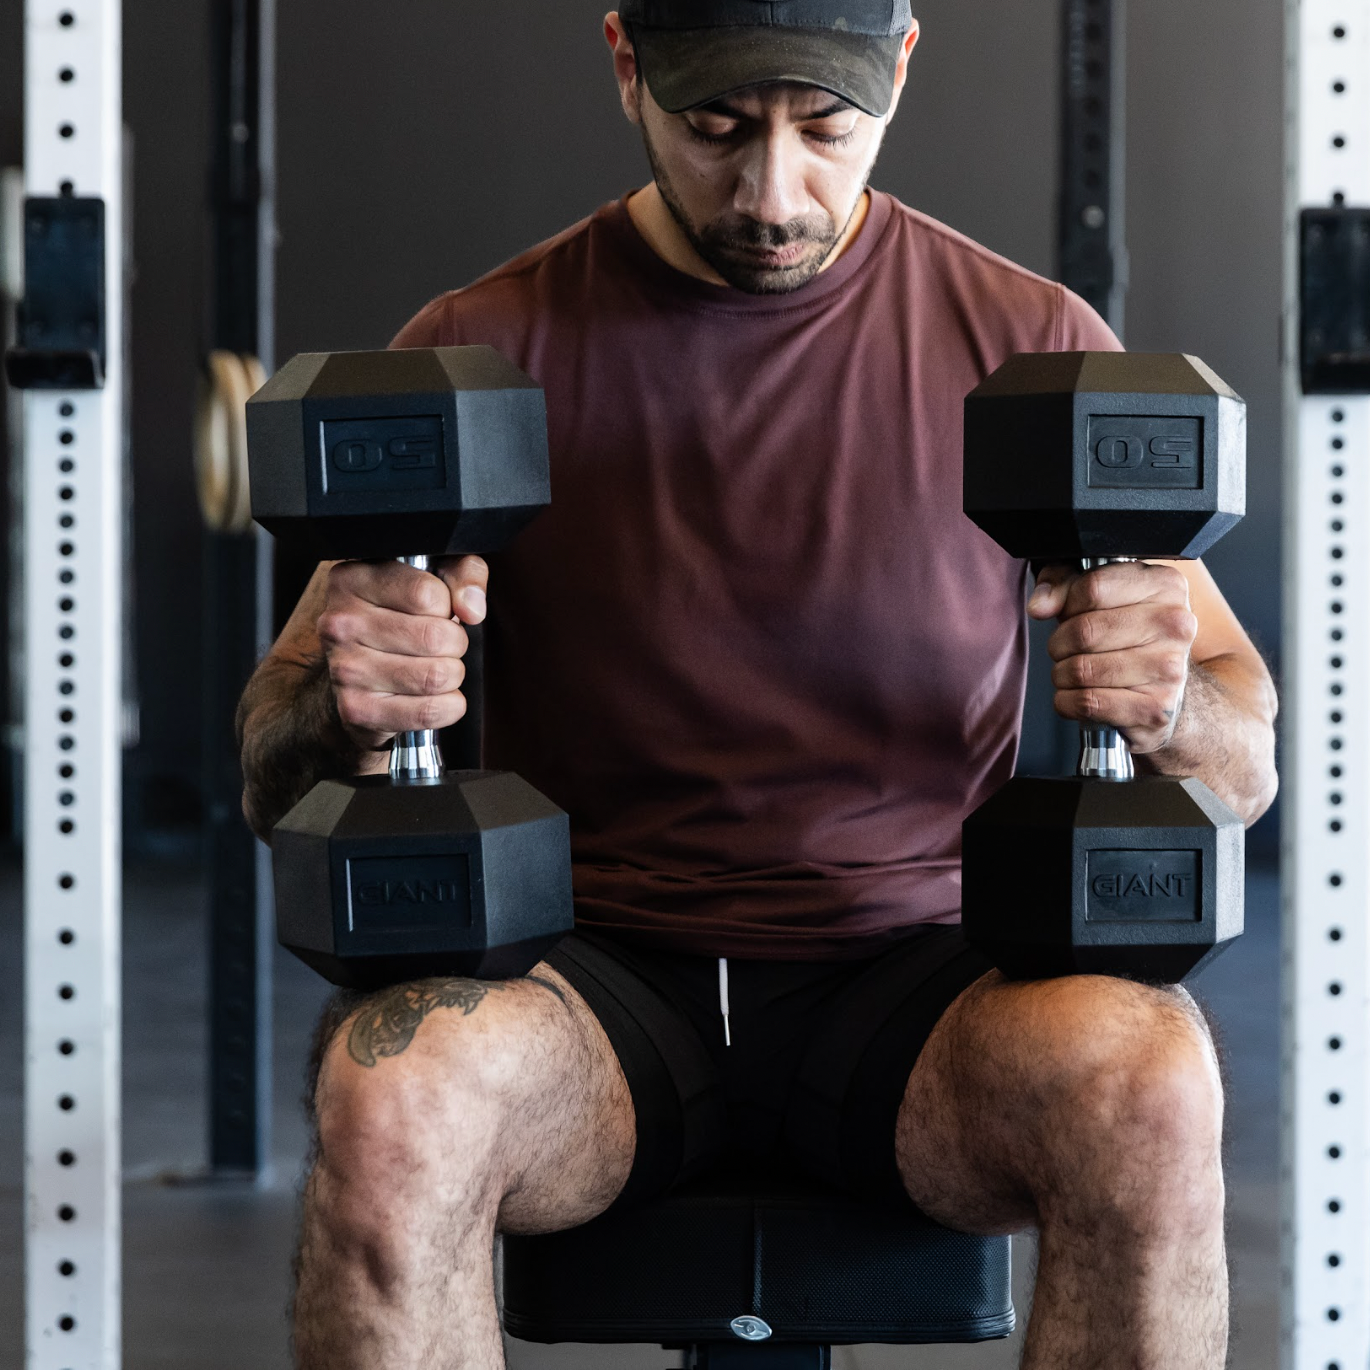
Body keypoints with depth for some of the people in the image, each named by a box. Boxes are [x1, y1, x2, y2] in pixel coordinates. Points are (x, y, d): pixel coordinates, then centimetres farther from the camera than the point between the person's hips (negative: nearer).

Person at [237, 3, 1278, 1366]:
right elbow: (274, 781, 2)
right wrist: (339, 706, -23)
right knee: (392, 1092, -35)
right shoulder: (484, 349, 1)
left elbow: (1248, 766, 3)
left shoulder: (1033, 345, 2)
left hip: (908, 975, 0)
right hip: (595, 985, 0)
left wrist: (1173, 709, -22)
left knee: (1146, 1085, -34)